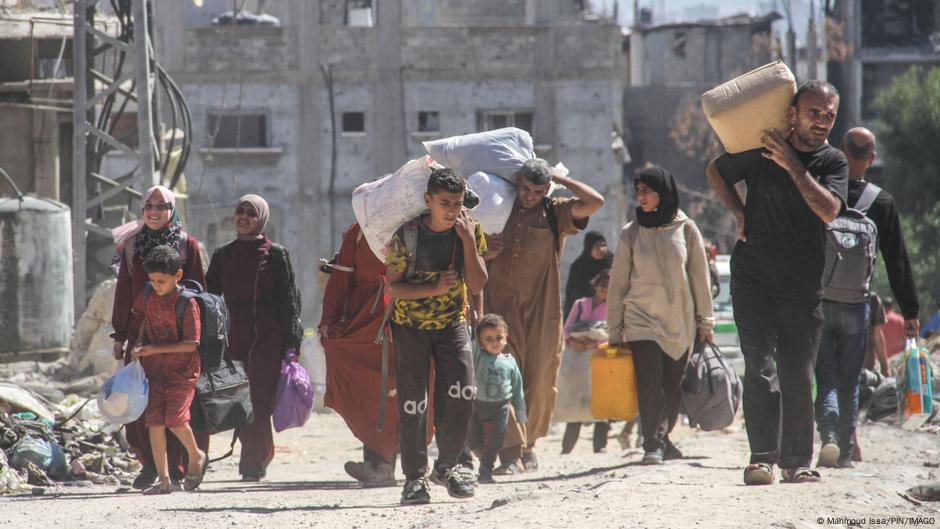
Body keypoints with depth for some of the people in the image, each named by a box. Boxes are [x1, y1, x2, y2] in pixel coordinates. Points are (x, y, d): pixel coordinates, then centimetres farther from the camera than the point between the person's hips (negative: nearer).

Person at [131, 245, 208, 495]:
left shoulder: (187, 304, -16)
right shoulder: (149, 295, 2)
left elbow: (191, 344, -18)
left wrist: (156, 349, -22)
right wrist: (140, 344, 4)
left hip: (182, 371, -5)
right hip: (154, 370, 5)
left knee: (175, 418, -14)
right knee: (155, 422, -1)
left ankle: (196, 456, 17)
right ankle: (163, 480, 4)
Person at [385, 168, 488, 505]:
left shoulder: (470, 231, -9)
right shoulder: (407, 236, -17)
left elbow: (476, 286, -14)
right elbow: (393, 288, -14)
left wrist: (468, 240, -23)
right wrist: (434, 288, -27)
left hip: (452, 324, 2)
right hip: (411, 325, -2)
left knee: (463, 394, -13)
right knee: (412, 402, -5)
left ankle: (446, 465, 6)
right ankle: (414, 477, 5)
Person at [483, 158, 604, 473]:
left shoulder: (555, 213, 5)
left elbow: (595, 202, -11)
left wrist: (559, 179, -2)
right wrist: (485, 253, -4)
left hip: (541, 310, 0)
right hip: (500, 307, 0)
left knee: (539, 382, 3)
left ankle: (529, 444, 22)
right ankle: (510, 451, -17)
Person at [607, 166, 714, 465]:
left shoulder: (685, 229, 4)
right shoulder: (632, 233, 4)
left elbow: (700, 278, 8)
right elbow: (618, 283, 6)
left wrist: (704, 322, 7)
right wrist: (615, 328, 3)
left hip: (680, 323, 1)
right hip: (642, 318, -1)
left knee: (673, 386, 2)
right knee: (649, 383, -12)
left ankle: (661, 439, 14)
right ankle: (653, 445, -14)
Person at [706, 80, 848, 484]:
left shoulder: (833, 162, 1)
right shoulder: (761, 151, -1)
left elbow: (829, 210, -17)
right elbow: (715, 171, 16)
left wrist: (793, 166, -18)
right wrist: (739, 213, 4)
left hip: (804, 287, 1)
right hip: (754, 280, -1)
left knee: (798, 377, 3)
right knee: (760, 370, -11)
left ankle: (797, 461, 14)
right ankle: (762, 458, -16)